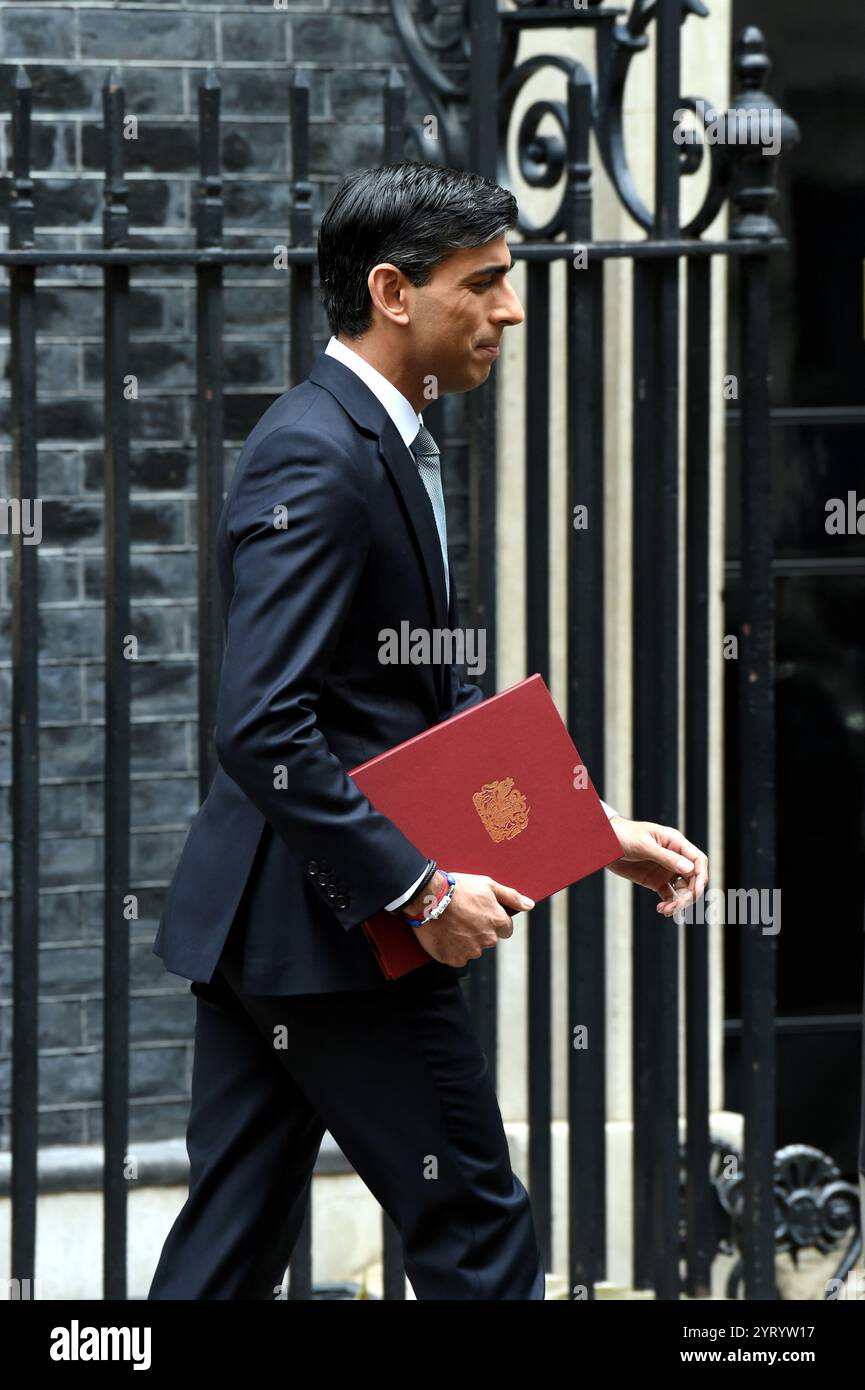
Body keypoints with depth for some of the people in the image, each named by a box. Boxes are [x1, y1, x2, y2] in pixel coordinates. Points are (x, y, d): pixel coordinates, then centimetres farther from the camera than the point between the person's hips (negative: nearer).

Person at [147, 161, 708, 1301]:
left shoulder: (385, 443, 15)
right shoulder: (316, 462, -18)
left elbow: (432, 702, 21)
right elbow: (265, 731, -25)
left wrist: (600, 826, 13)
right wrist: (422, 891, -21)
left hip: (265, 928, 10)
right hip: (332, 922, -10)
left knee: (234, 1248, 10)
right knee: (478, 1235, 0)